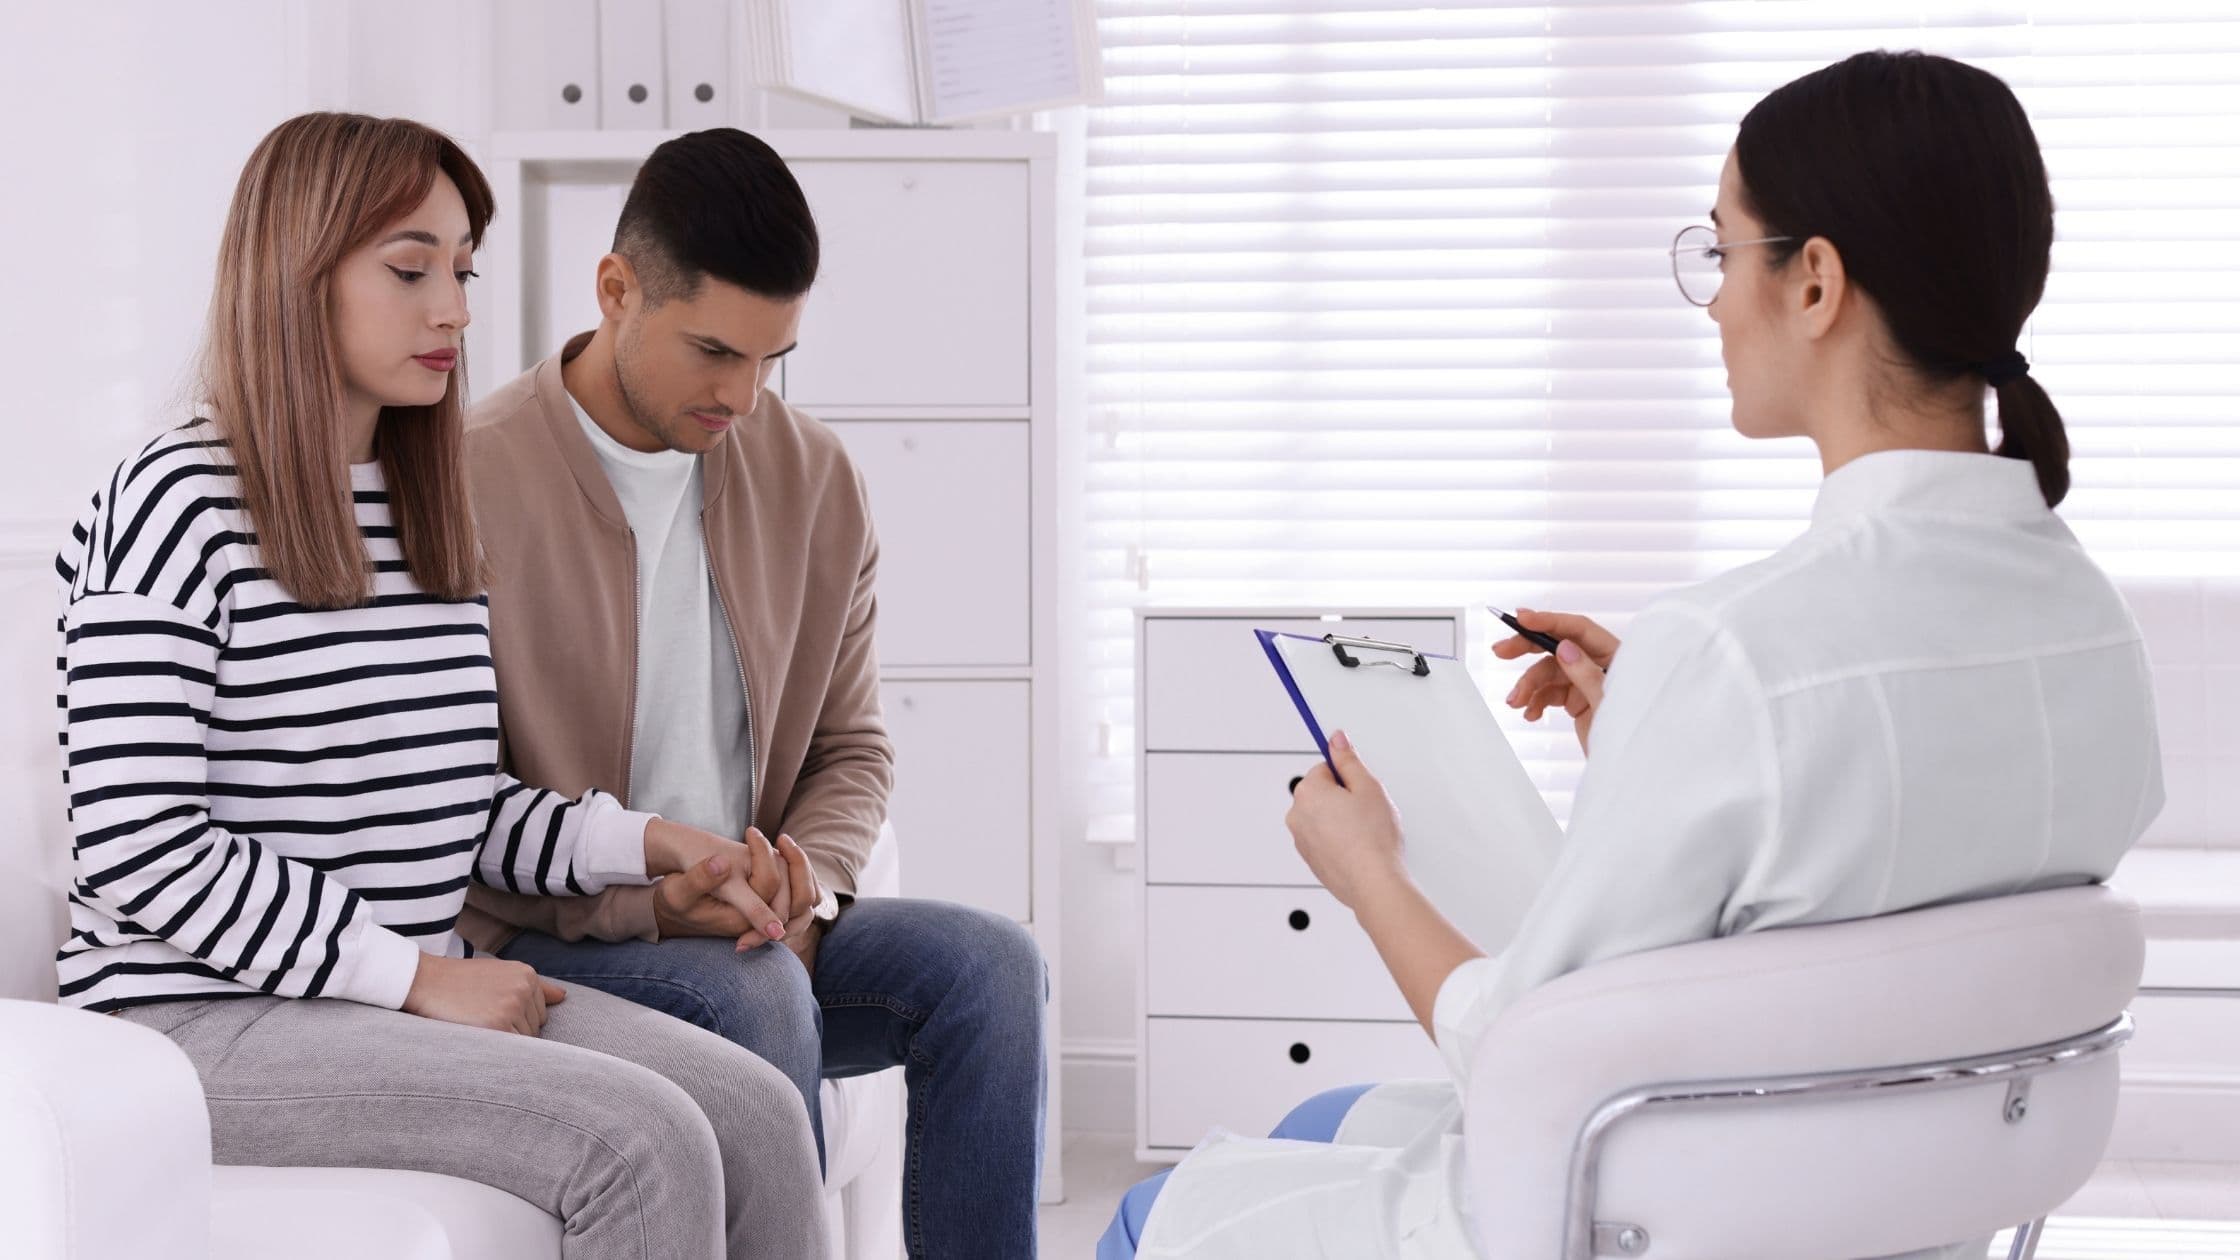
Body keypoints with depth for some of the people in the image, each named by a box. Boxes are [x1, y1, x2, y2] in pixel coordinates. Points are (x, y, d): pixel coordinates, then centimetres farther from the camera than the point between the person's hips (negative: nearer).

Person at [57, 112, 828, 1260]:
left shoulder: (428, 520, 15)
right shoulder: (175, 508, -10)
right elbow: (141, 851, -16)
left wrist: (655, 843, 0)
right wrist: (417, 976, -17)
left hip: (426, 997, 8)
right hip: (208, 1018, -7)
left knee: (758, 1114, -14)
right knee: (642, 1143, -25)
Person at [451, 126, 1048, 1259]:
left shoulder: (812, 477, 5)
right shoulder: (471, 485, -13)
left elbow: (851, 747, 14)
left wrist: (811, 882, -7)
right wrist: (642, 902, -22)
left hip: (746, 932, 5)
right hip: (543, 949, -5)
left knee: (990, 963, -18)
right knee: (757, 996, -33)